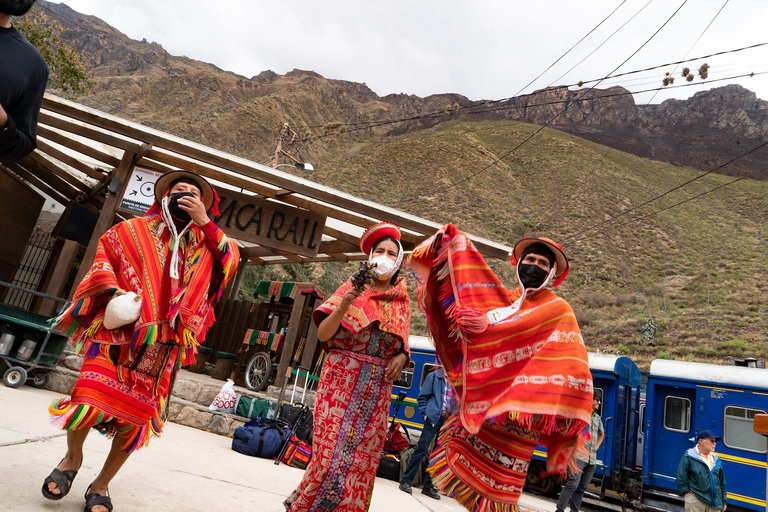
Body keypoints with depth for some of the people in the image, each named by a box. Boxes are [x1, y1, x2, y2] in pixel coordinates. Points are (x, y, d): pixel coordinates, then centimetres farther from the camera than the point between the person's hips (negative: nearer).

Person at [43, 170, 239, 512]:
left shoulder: (204, 243, 14)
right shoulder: (135, 230, 12)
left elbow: (231, 260, -1)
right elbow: (103, 256, 9)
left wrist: (204, 221, -5)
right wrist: (113, 289, -9)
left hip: (163, 346, 1)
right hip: (117, 333, -1)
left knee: (136, 417, 3)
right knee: (90, 398, -15)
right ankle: (72, 457, 18)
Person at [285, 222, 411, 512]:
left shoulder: (402, 302, 10)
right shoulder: (353, 289, 1)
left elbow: (403, 346, 18)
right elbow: (323, 334, -8)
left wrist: (401, 357, -5)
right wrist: (343, 307, -25)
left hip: (378, 389, 3)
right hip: (342, 381, -3)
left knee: (362, 463, 5)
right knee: (331, 456, -6)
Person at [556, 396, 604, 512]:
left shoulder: (597, 418, 18)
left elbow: (602, 434, 36)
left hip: (592, 459, 7)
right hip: (579, 456, -7)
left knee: (582, 487, 8)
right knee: (573, 484, -14)